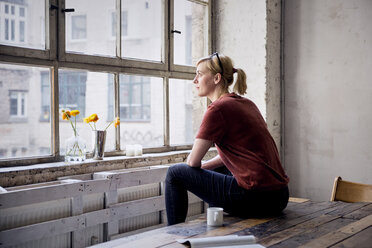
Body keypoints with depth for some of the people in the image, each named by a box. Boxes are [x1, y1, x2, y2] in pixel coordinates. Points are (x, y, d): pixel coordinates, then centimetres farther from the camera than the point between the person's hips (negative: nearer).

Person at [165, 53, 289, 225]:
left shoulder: (218, 108, -12)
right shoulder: (246, 103, 15)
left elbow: (193, 161, -7)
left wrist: (201, 166, 15)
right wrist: (205, 166, 21)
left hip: (256, 197, -9)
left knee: (175, 173, 3)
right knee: (218, 169, 36)